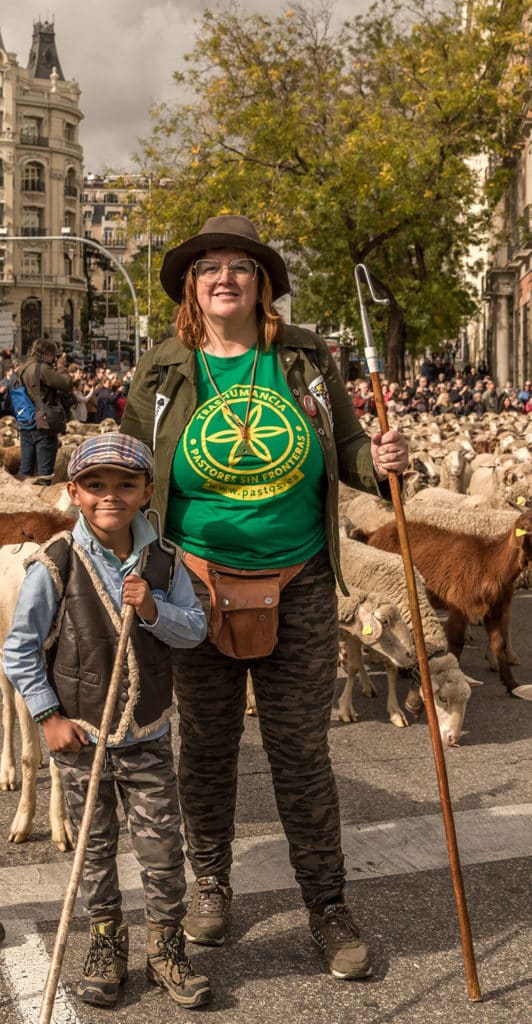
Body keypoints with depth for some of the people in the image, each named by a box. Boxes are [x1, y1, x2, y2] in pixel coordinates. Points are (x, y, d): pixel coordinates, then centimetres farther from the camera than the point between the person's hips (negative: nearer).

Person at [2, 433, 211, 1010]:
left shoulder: (163, 561, -4)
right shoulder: (55, 565, -13)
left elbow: (195, 630, -4)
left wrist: (153, 610, -22)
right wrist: (49, 717, -9)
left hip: (148, 737, 2)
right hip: (80, 736, -2)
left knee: (162, 848, 7)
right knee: (95, 848, 13)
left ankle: (165, 948, 25)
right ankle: (105, 946, 31)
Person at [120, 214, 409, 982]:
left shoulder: (306, 359, 0)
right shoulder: (161, 373, -1)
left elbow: (344, 448, 9)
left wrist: (378, 462, -14)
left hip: (299, 588, 0)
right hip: (199, 585, 0)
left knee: (301, 748, 7)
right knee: (206, 743, 14)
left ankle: (328, 905, 23)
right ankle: (210, 884, 36)